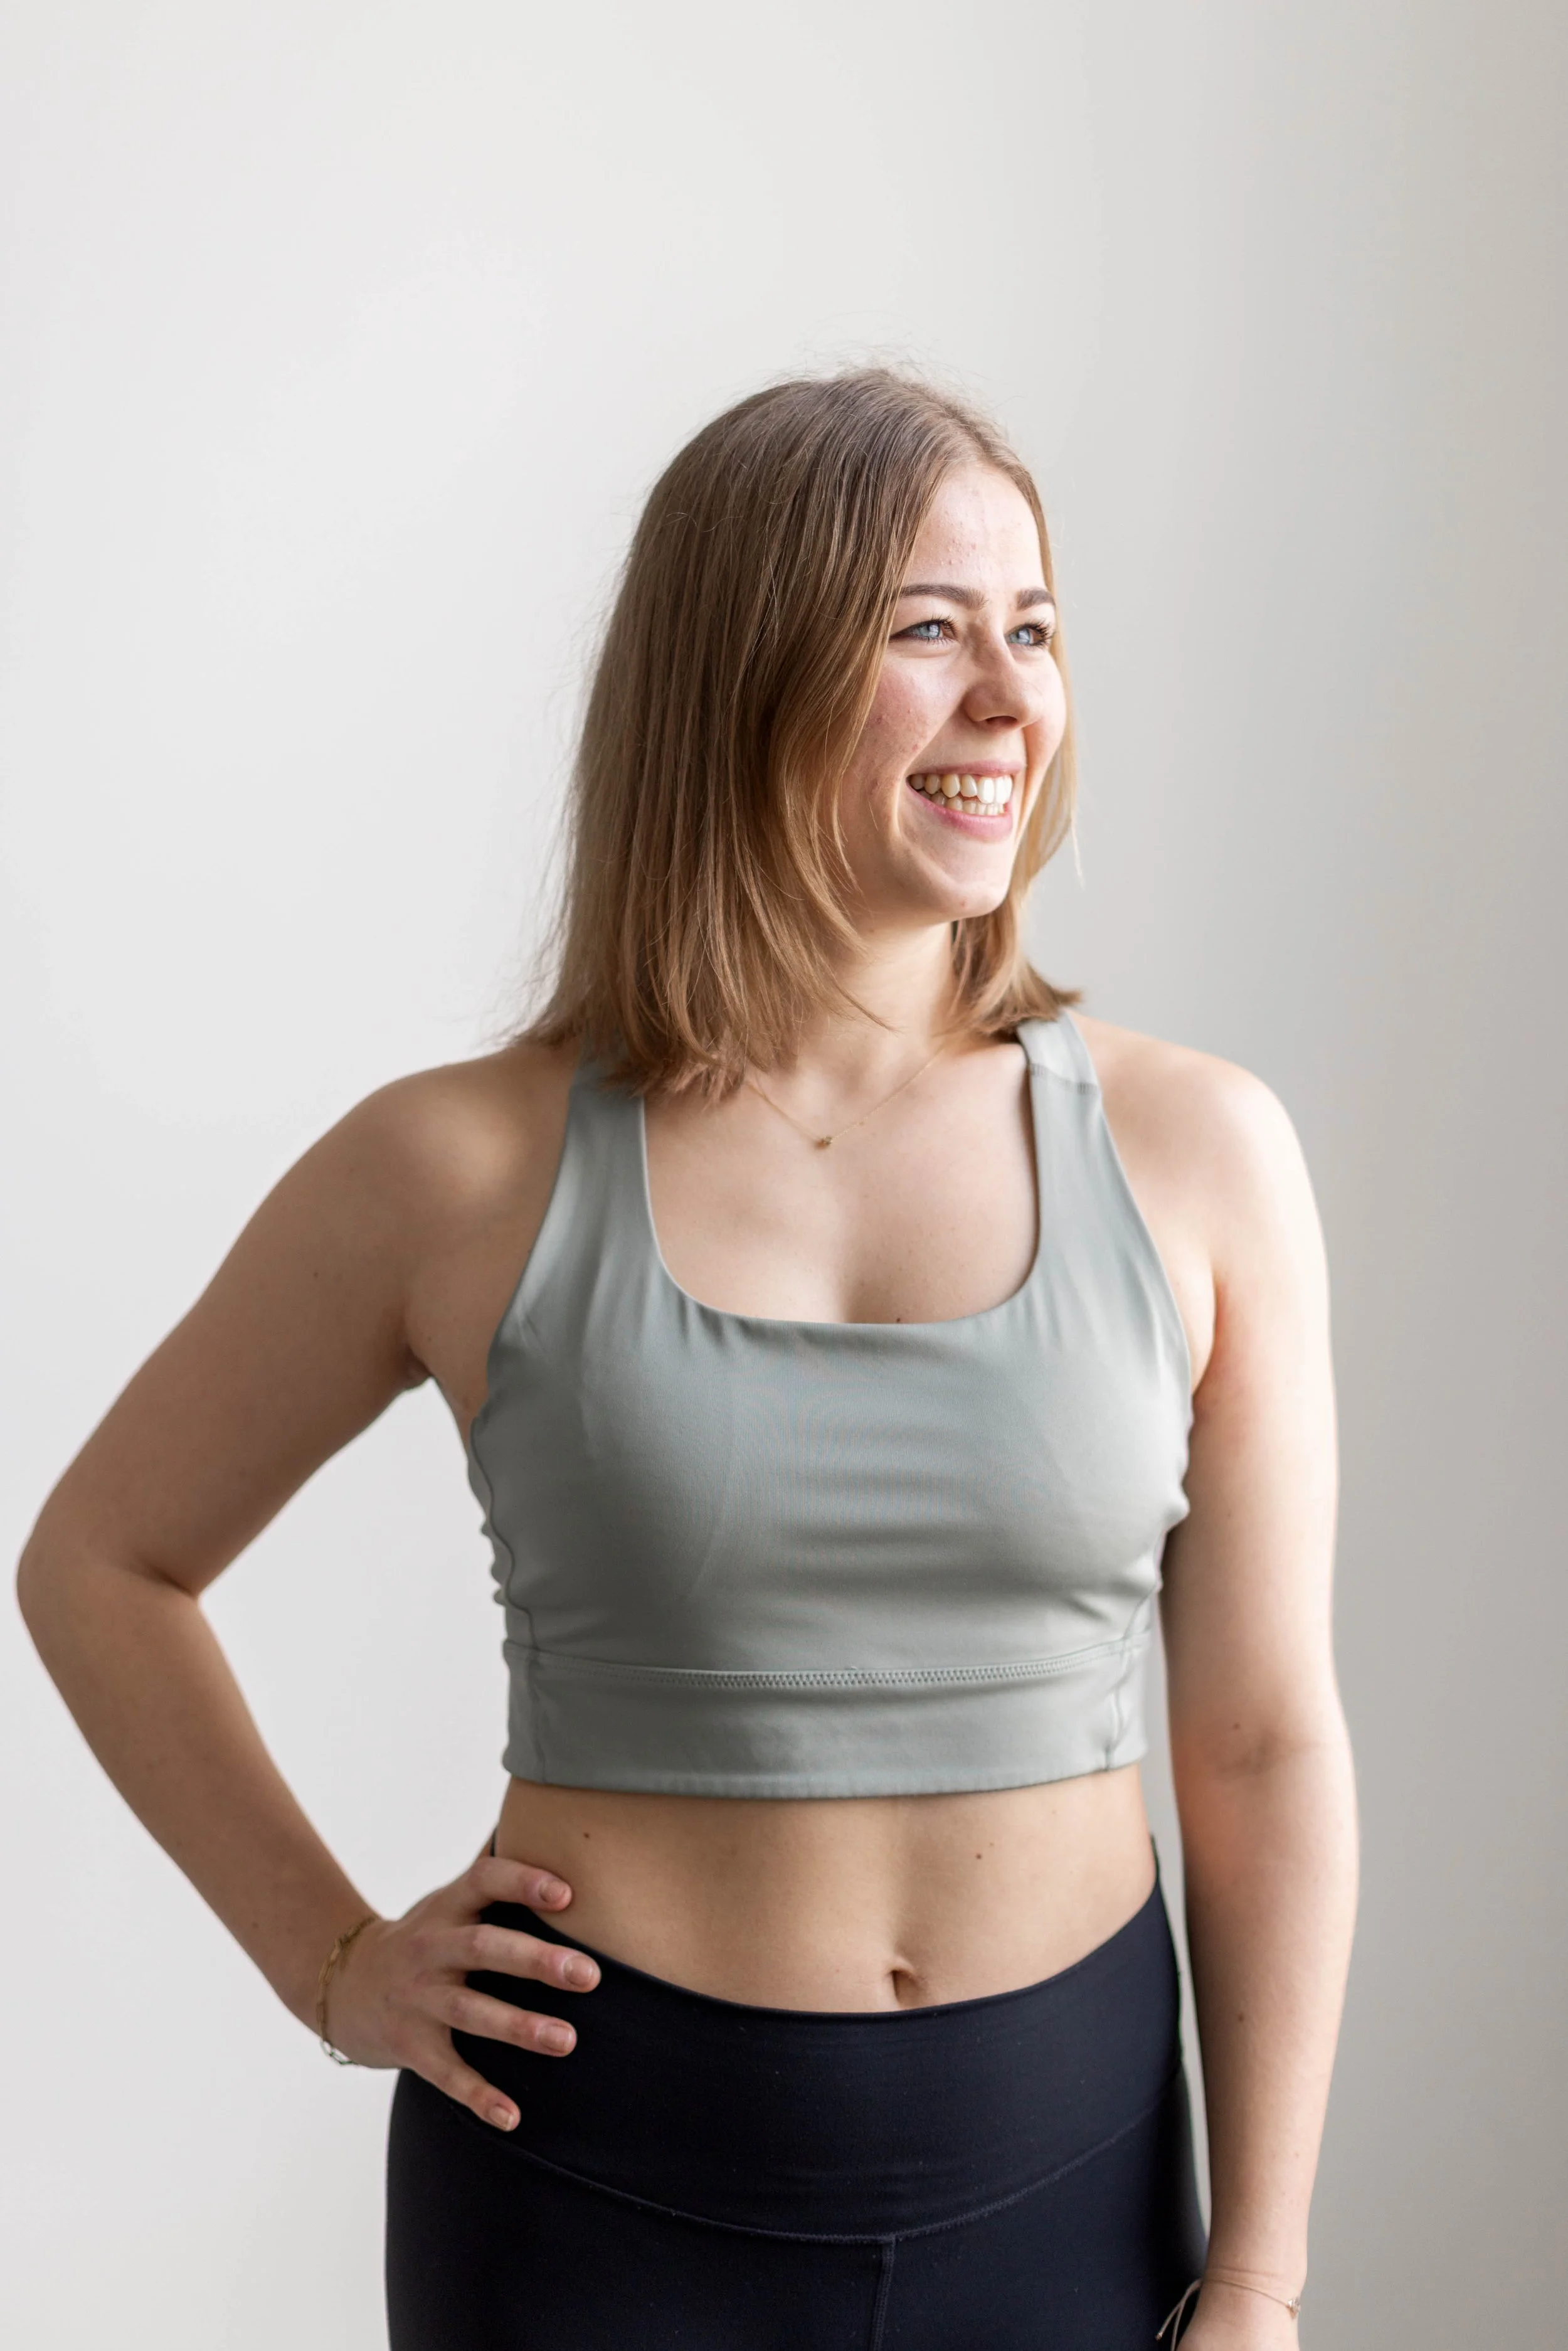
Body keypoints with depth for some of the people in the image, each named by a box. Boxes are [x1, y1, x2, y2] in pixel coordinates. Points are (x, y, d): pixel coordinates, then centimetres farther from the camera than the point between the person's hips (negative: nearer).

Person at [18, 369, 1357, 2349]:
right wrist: (329, 1964, -1)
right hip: (603, 2181, -1)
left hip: (1063, 2164, 2)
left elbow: (1266, 1750, -2)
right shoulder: (461, 1176, -8)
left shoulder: (1196, 1153, -6)